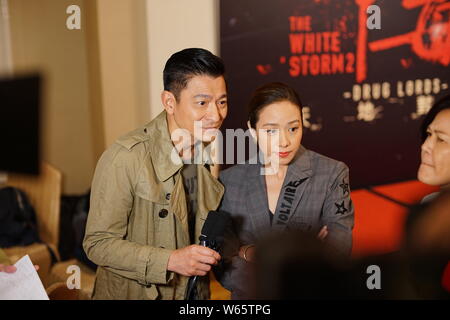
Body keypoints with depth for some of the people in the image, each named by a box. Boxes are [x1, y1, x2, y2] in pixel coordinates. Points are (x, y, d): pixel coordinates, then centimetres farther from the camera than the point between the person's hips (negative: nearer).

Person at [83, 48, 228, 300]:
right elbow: (98, 244, -21)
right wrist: (170, 260, -29)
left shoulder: (214, 155, -6)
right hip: (132, 293, -5)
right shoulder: (125, 158, -24)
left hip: (194, 292, 5)